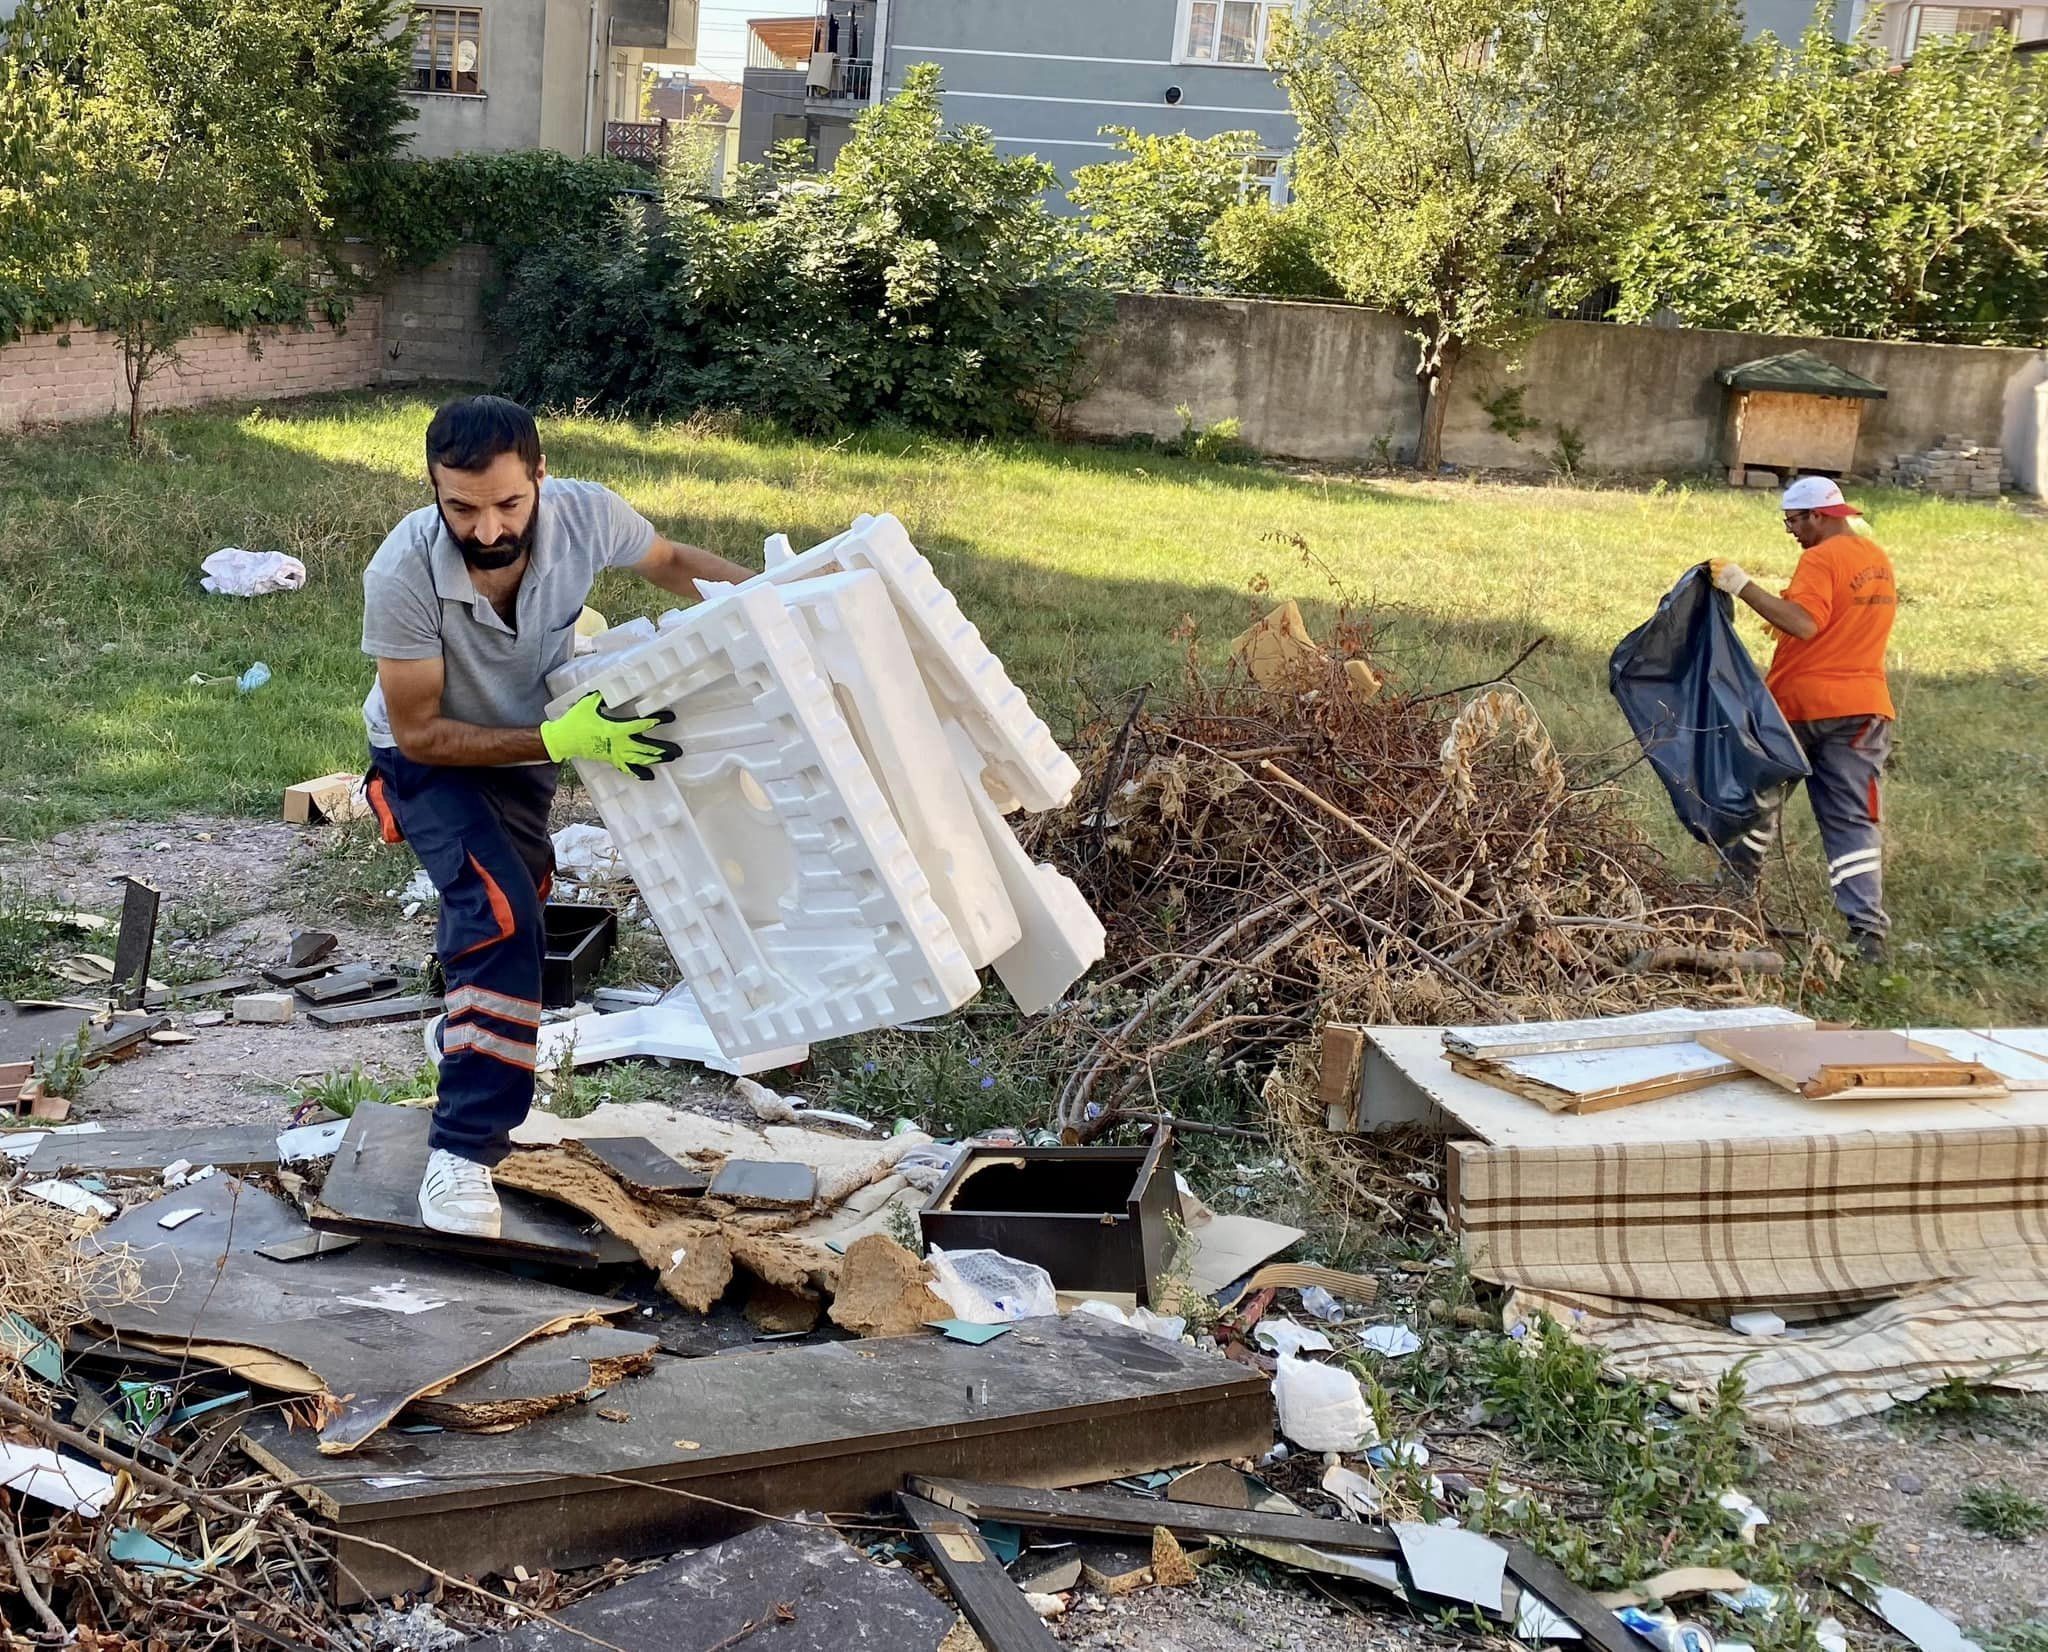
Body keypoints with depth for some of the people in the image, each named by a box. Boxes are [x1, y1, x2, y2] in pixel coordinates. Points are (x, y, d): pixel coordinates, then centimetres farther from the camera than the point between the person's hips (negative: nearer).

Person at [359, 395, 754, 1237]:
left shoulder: (586, 514, -30)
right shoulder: (402, 574, -38)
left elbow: (669, 561, -6)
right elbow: (420, 732, -28)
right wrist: (560, 740, -39)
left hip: (528, 752, 5)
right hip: (432, 760, -5)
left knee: (500, 914, 27)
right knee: (502, 919, -27)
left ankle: (466, 1032, 59)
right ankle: (462, 1152, -18)